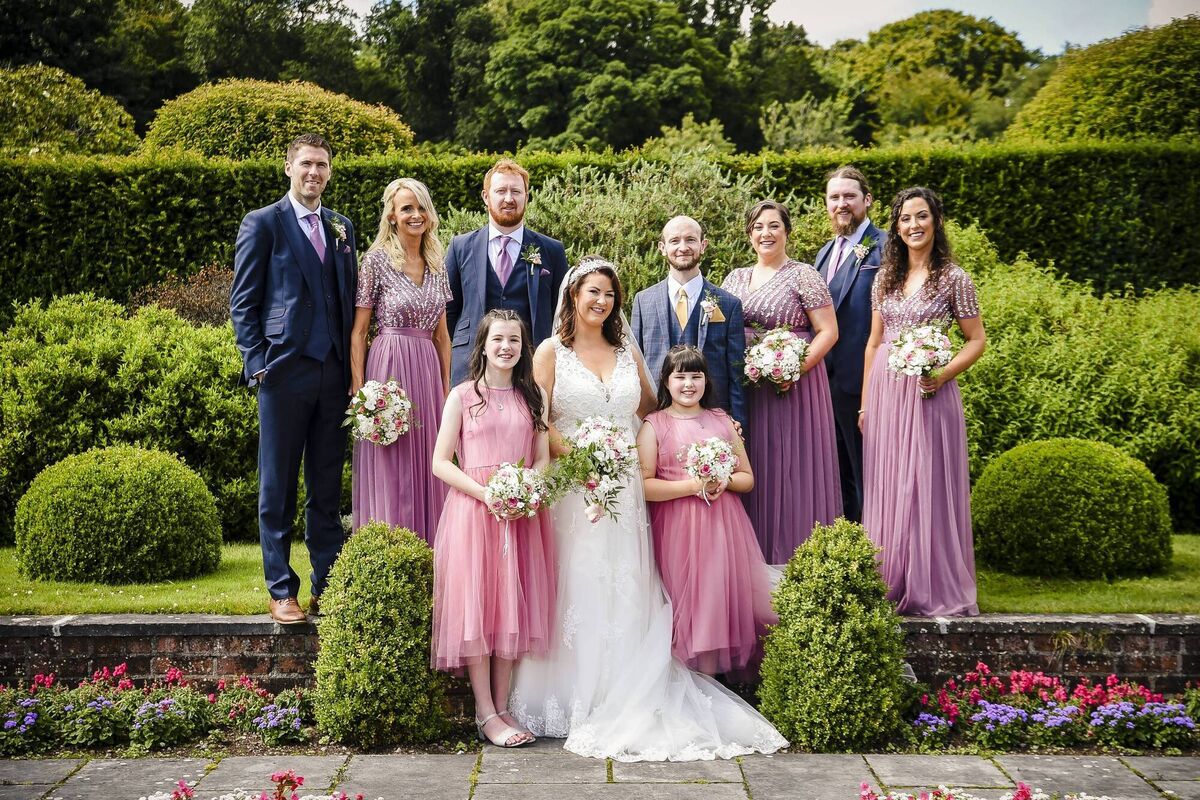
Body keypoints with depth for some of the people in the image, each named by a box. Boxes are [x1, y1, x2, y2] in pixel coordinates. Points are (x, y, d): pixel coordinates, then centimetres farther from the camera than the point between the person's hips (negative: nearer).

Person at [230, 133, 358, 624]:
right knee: (277, 488, 3)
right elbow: (243, 303, -1)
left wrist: (352, 367, 8)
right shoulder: (262, 224, 1)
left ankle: (326, 586, 16)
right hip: (284, 372, -4)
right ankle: (281, 591, 11)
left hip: (333, 375, 5)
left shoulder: (341, 228, 15)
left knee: (327, 488, 9)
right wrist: (257, 363, -9)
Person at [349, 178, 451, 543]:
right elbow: (358, 331, -6)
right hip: (389, 369, -5)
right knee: (389, 470, 0)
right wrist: (359, 388, -12)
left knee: (425, 468, 9)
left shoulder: (437, 266, 11)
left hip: (427, 374, 5)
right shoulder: (376, 260, -5)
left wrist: (446, 386, 13)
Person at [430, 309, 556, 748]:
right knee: (475, 604, -5)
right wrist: (487, 494, -15)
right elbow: (440, 463, -3)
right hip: (473, 510, -3)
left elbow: (543, 459, 10)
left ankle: (502, 708, 12)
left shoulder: (532, 397, 12)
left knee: (512, 605, 4)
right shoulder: (463, 396, 2)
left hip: (522, 513, 3)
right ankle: (485, 712, 2)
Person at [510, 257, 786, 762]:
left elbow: (651, 409, 22)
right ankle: (572, 697, 5)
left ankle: (620, 697, 10)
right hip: (571, 488, -4)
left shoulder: (627, 351, 14)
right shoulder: (552, 351, 2)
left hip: (623, 489, 4)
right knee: (576, 590, -3)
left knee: (626, 589, 3)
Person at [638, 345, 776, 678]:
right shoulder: (654, 425, 1)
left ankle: (719, 670, 13)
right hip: (678, 527, -3)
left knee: (722, 594, -1)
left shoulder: (722, 421, 12)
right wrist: (692, 486, -16)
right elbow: (643, 485, -9)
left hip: (723, 525, 3)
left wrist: (725, 482, -7)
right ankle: (694, 673, 7)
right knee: (687, 600, -6)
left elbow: (748, 478, 16)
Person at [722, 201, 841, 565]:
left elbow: (828, 331, -8)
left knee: (791, 465, -1)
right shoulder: (735, 278, 12)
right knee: (753, 467, 8)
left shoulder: (803, 276, -4)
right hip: (744, 387, 5)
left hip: (793, 384, -5)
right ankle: (754, 553, 17)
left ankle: (793, 555, 9)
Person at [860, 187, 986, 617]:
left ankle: (933, 587, 8)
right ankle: (890, 583, 16)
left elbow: (977, 340, -1)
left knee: (927, 485, -2)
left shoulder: (953, 278, -3)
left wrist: (944, 374, -16)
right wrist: (866, 401, 11)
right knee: (885, 487, 6)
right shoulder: (885, 277, 11)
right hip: (884, 389, 5)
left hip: (927, 392, -5)